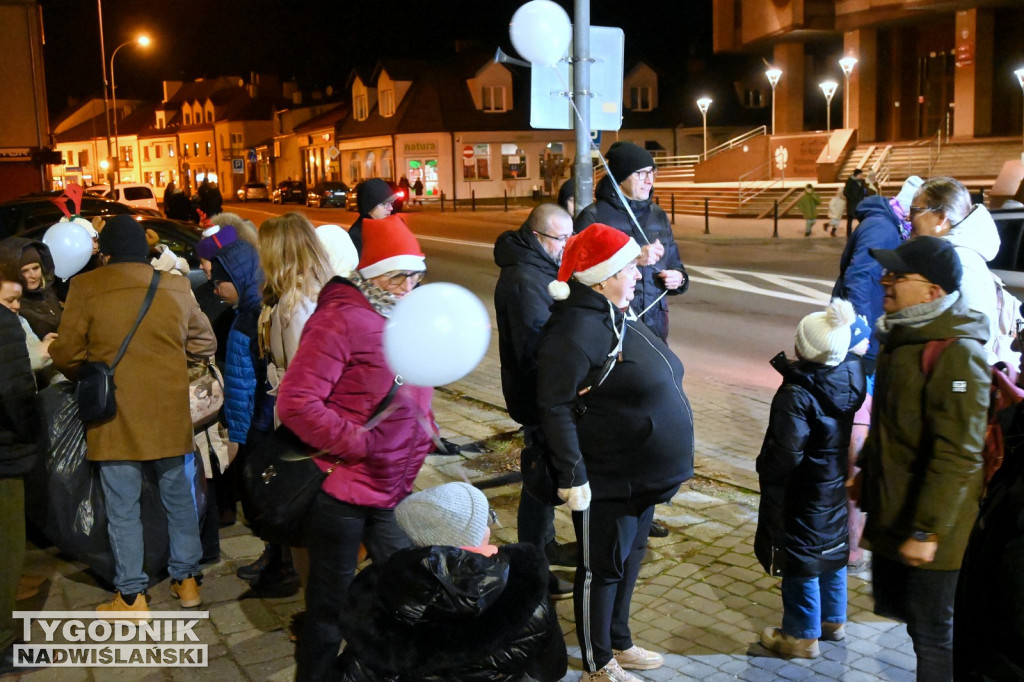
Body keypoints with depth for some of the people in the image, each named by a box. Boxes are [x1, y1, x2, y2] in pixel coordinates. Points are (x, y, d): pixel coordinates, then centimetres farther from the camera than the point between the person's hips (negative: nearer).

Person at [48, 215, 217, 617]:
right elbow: (205, 345, 8)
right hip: (171, 416, 3)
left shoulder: (85, 288, -8)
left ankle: (132, 598, 16)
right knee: (179, 499, 17)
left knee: (123, 510, 8)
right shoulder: (177, 288, 0)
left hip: (115, 418, -2)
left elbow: (66, 354, -6)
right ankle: (187, 580, 28)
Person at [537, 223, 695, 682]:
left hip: (641, 475, 10)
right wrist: (573, 476, -23)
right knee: (602, 567, 6)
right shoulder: (575, 330, -22)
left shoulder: (618, 317, 9)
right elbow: (555, 408, -23)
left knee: (630, 556, 22)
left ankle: (618, 641, 42)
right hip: (606, 481, -10)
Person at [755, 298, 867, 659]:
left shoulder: (797, 394, -29)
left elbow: (785, 453, -26)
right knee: (834, 551, 23)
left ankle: (802, 636, 22)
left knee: (800, 562, 8)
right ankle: (833, 620, 40)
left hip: (805, 497, -7)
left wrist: (765, 470, -5)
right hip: (841, 489, 7)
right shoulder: (854, 376, -9)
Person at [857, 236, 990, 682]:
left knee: (931, 632, 6)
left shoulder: (958, 353, -23)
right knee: (892, 603, 21)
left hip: (925, 528, -9)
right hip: (890, 513, 9)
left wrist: (927, 530, -23)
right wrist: (865, 472, 23)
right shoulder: (905, 335, 6)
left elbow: (958, 457, -25)